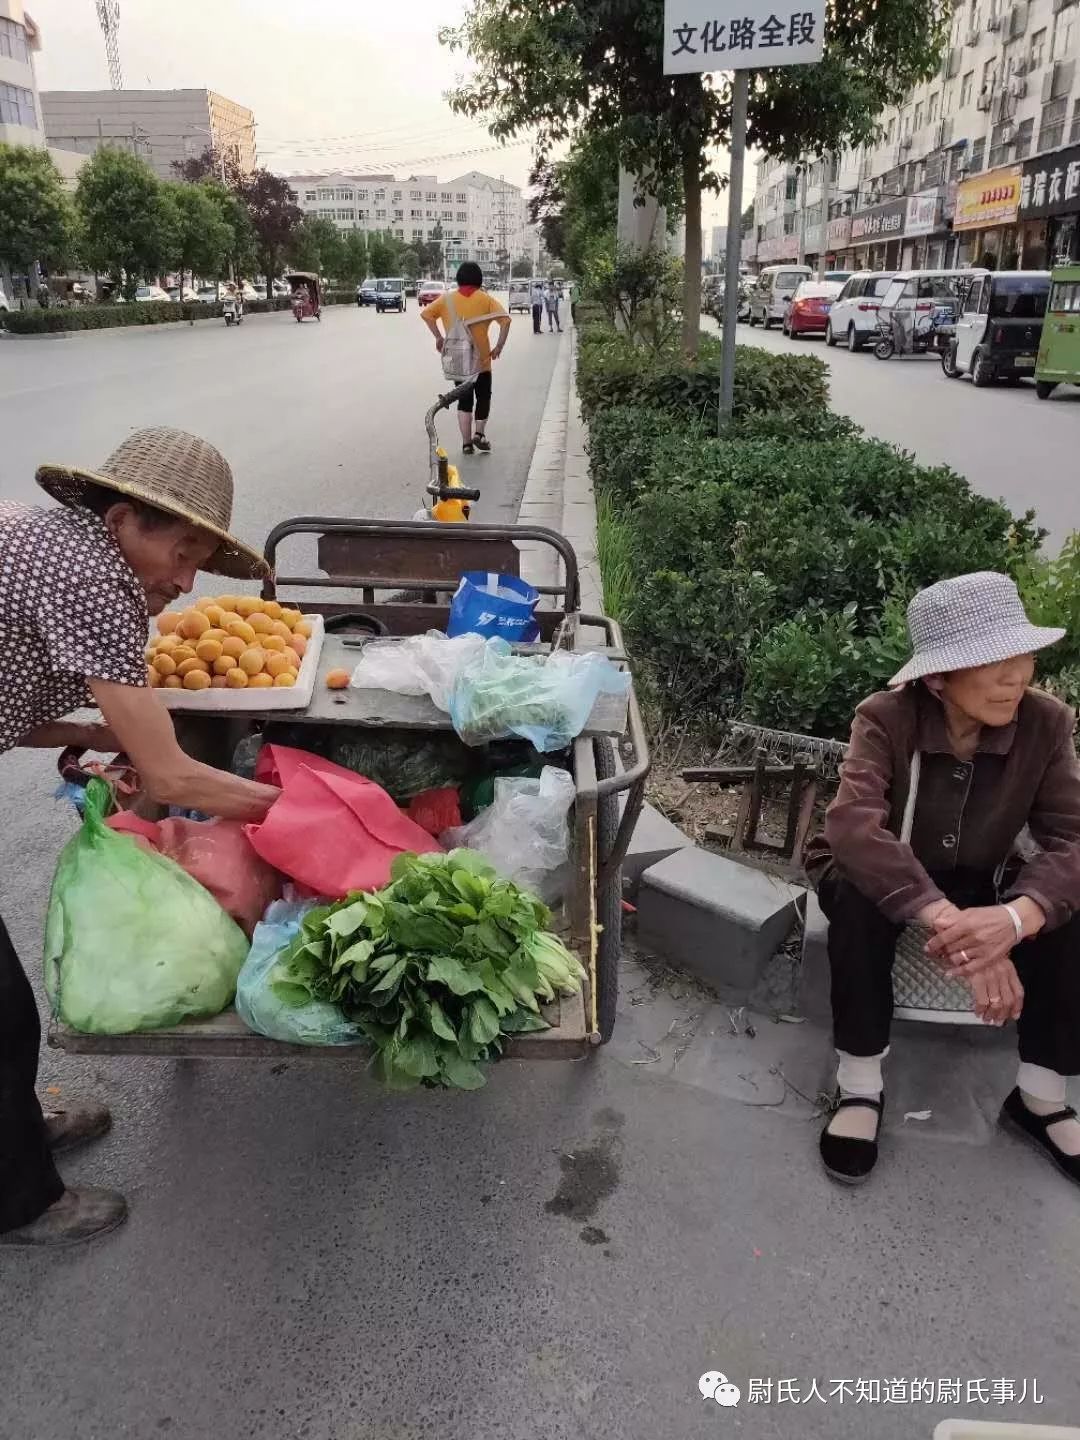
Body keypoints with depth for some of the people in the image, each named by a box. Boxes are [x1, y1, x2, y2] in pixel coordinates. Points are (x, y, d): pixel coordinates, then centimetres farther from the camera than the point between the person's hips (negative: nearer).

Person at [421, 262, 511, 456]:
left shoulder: (448, 299, 4)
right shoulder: (485, 299, -2)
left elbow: (426, 313, -3)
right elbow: (505, 320, -12)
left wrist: (439, 337, 1)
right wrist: (499, 346, -7)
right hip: (481, 359, -2)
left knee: (464, 399, 10)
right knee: (484, 397, 15)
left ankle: (466, 442, 4)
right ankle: (479, 433, -1)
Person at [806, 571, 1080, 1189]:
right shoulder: (887, 717, -25)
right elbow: (852, 826, -39)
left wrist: (1016, 917, -45)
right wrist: (947, 921, -52)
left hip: (980, 882, 3)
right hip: (888, 877, -3)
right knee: (858, 891, -36)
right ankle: (860, 1085, -19)